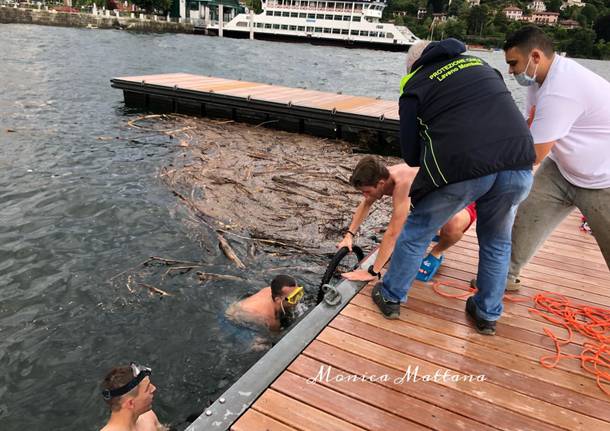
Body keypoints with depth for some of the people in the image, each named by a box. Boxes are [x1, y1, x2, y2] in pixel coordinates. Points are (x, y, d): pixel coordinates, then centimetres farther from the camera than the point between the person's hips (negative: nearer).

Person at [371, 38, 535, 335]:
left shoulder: (414, 85, 13)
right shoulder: (478, 63, 24)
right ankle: (487, 314, 37)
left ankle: (390, 297, 34)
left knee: (416, 232, 20)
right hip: (518, 164, 4)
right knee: (496, 242, 26)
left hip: (461, 167, -4)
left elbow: (411, 155, 9)